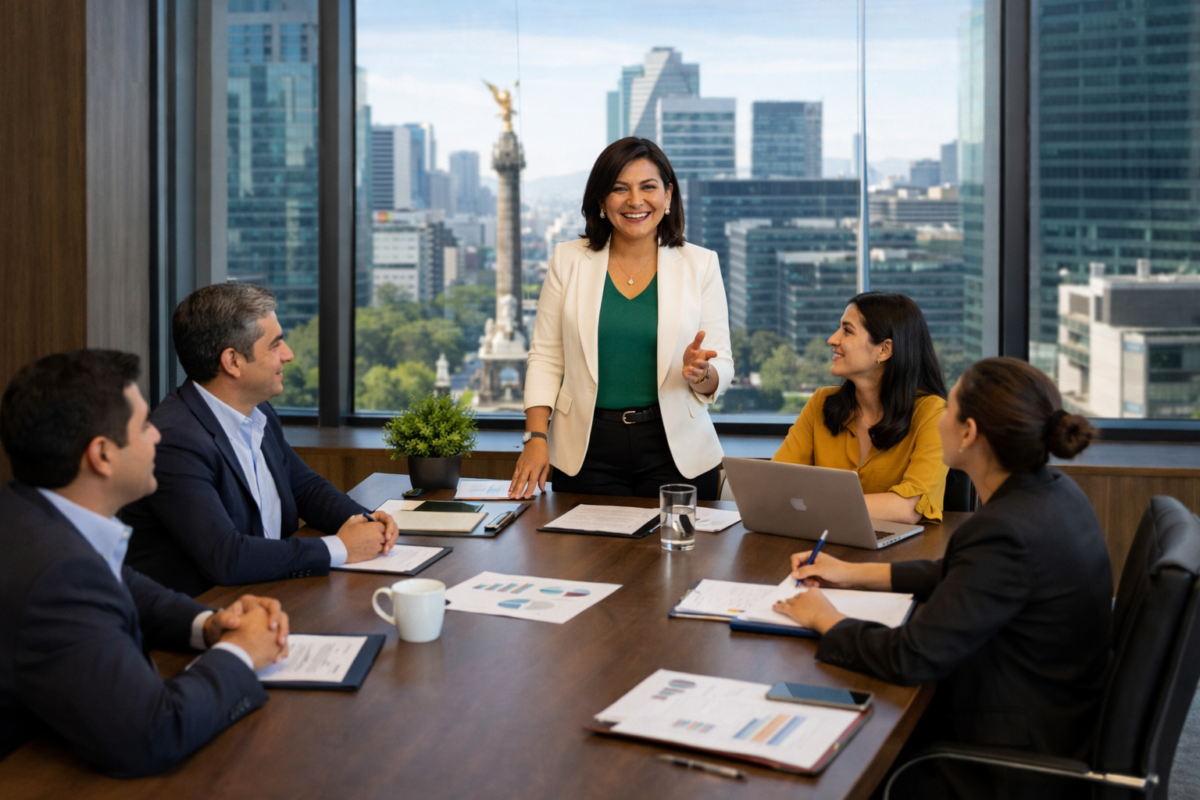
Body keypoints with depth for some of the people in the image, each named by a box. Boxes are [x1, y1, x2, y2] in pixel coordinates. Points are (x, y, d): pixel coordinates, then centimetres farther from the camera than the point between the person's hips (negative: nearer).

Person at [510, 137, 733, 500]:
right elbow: (545, 357, 3)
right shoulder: (569, 261, 4)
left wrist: (701, 373, -20)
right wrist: (537, 437, -7)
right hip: (587, 452, 0)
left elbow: (722, 371, 3)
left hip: (674, 453, 0)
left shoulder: (700, 265, 3)